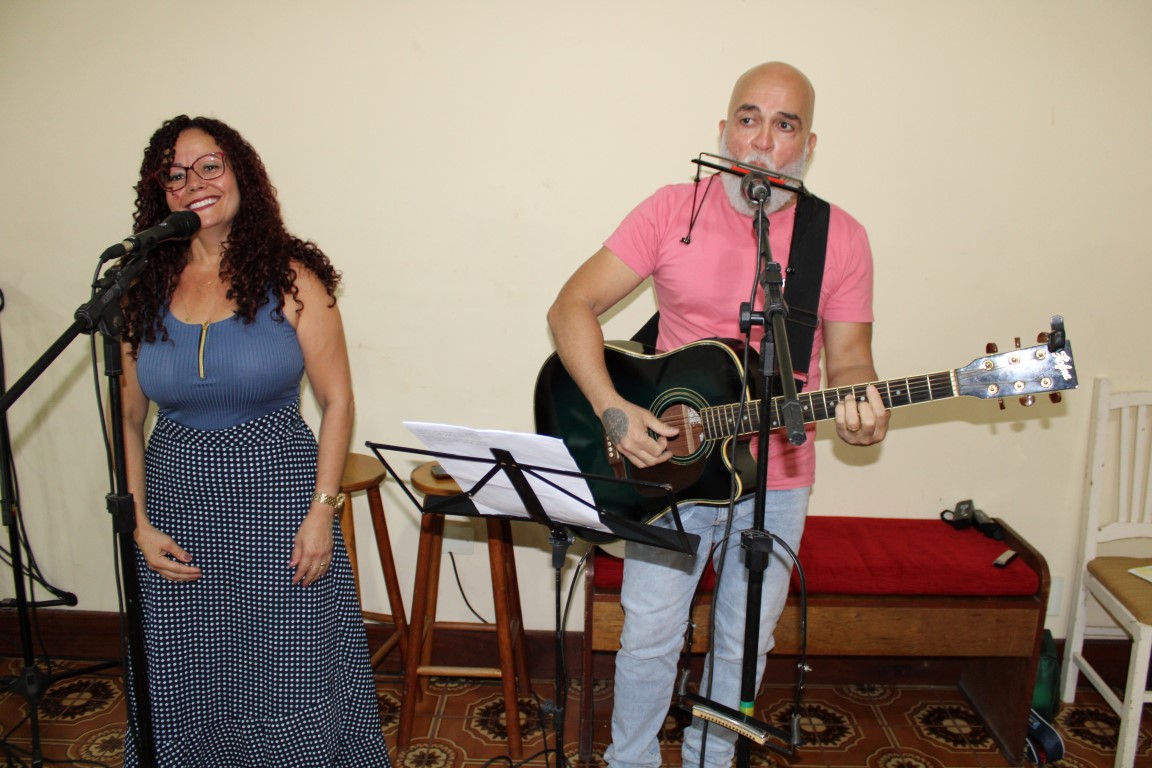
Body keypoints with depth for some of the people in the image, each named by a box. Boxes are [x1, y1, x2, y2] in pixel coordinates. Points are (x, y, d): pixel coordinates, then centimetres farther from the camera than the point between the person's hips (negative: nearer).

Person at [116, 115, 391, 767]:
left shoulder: (290, 278, -5)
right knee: (186, 688, 13)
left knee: (293, 679, 4)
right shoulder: (142, 290, 3)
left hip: (279, 498, -3)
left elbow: (337, 401, -5)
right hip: (178, 502, 3)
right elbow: (126, 419, 8)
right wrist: (140, 524, 0)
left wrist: (322, 510, -11)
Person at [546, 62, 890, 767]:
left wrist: (858, 403, -23)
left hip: (776, 478, 1)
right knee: (649, 635, 9)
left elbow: (848, 353, 1)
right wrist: (613, 409, -20)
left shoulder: (840, 238, -3)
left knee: (744, 644, 15)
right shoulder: (673, 212, -6)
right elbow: (572, 307, -8)